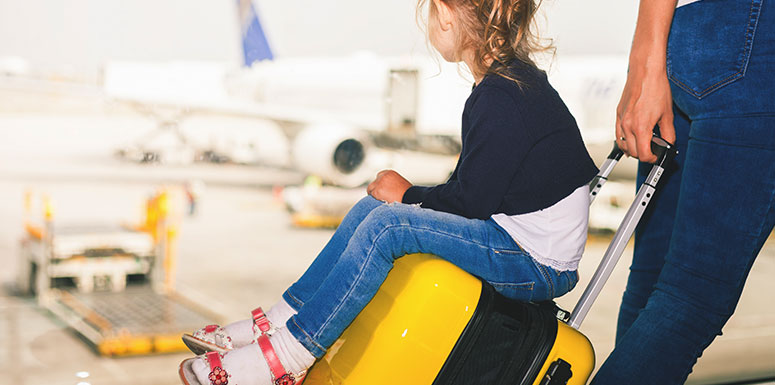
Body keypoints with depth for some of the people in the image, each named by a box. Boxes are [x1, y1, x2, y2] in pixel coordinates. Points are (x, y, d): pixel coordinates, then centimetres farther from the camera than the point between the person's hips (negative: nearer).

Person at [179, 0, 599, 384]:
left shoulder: (504, 96, -21)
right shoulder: (509, 81, 10)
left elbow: (470, 200, -20)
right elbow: (473, 189, 14)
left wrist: (408, 195, -4)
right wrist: (412, 198, 4)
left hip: (539, 265, -10)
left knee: (387, 223, -21)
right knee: (372, 205, 5)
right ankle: (279, 322, 6)